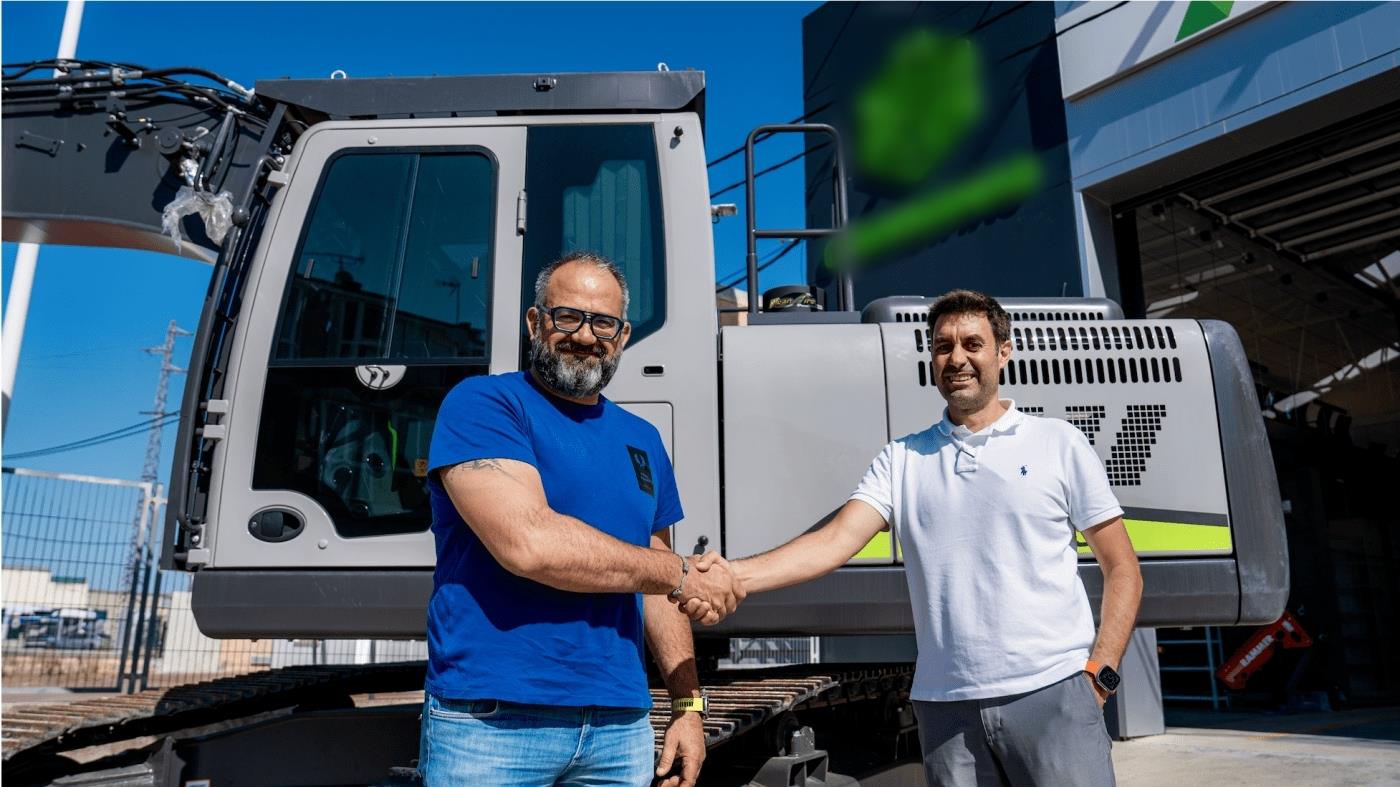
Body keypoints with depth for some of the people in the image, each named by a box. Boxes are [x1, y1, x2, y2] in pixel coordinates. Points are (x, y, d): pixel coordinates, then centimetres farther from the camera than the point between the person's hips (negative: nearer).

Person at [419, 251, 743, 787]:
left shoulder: (641, 439, 12)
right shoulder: (481, 405, -7)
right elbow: (528, 543, -21)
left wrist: (688, 705, 8)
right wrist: (681, 575, -12)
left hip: (620, 725, 6)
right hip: (491, 723, -5)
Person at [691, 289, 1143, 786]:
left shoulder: (1058, 443, 4)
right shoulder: (902, 459, 7)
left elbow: (1122, 570, 7)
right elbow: (837, 540, -7)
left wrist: (1099, 672, -4)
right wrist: (736, 575, -22)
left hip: (1052, 691, -1)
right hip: (947, 703, 2)